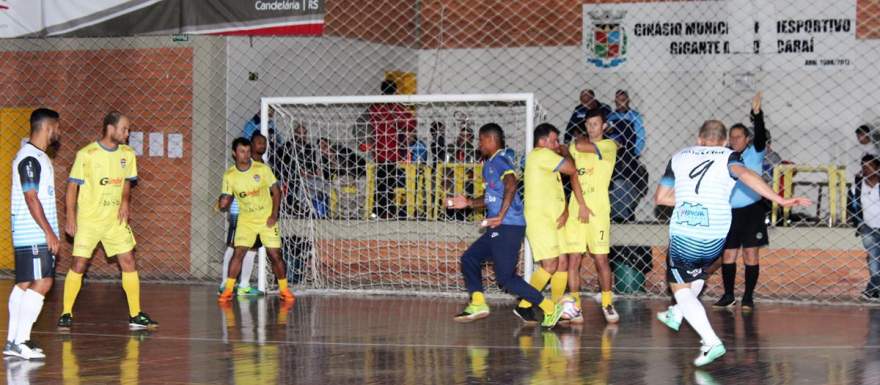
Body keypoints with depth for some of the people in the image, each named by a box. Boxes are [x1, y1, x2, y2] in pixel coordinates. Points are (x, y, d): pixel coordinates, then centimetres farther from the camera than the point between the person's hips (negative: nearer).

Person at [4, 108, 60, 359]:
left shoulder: (38, 157, 17)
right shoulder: (29, 158, -15)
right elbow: (31, 198, -19)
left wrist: (51, 233, 19)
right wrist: (49, 232, -20)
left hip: (37, 236, 10)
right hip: (34, 236, -10)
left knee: (24, 285, 9)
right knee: (41, 283, -12)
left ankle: (13, 341, 12)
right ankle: (19, 341, -13)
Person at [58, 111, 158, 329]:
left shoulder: (127, 154, 3)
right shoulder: (86, 154, -11)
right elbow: (72, 186, -6)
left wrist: (125, 201, -3)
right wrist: (70, 216, -11)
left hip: (116, 219, 4)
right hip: (88, 220, -4)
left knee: (128, 262, 0)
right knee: (79, 265, -5)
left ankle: (135, 316, 6)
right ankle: (66, 313, 8)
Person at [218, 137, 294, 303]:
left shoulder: (262, 169, -11)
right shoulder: (229, 175, -7)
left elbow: (276, 191, -3)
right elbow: (227, 199, 0)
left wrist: (274, 215, -10)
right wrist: (223, 204, -24)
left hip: (267, 219, -1)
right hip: (246, 220, 1)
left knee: (275, 255, -3)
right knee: (238, 253, -14)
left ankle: (284, 289, 15)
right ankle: (228, 290, -8)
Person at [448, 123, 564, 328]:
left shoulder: (498, 161, -9)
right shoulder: (492, 163, 22)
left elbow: (511, 185, -28)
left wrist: (500, 216, -30)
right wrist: (469, 202, 24)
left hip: (507, 227, -10)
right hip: (501, 228, 10)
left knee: (506, 278, -10)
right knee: (469, 259, 14)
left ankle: (550, 308, -9)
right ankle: (478, 303, 6)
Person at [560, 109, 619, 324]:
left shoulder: (609, 146, -2)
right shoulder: (575, 146, 15)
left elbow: (582, 146, -17)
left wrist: (580, 138, 4)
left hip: (597, 210, -4)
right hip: (574, 209, 4)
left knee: (601, 260, -1)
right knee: (573, 260, -1)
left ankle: (607, 304, 12)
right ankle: (575, 307, 2)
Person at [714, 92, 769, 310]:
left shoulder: (754, 153, -1)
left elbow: (760, 136, -20)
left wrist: (757, 114, -32)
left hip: (751, 210, -4)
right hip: (729, 212, 4)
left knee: (750, 254, -1)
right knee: (728, 255, 5)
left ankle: (748, 296, 5)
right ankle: (728, 296, 15)